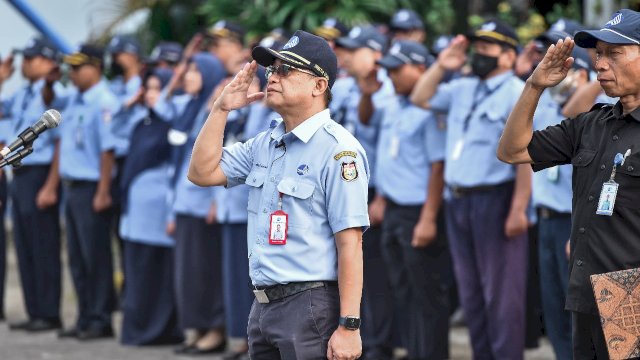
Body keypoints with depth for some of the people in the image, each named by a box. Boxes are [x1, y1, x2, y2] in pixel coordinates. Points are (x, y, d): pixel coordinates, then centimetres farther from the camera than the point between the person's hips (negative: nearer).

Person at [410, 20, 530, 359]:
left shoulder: (517, 94, -11)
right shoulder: (463, 89, 14)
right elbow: (421, 98, 26)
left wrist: (518, 209, -23)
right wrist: (440, 66, 11)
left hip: (495, 200, -8)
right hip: (458, 201, 8)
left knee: (500, 292, -5)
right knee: (470, 291, 14)